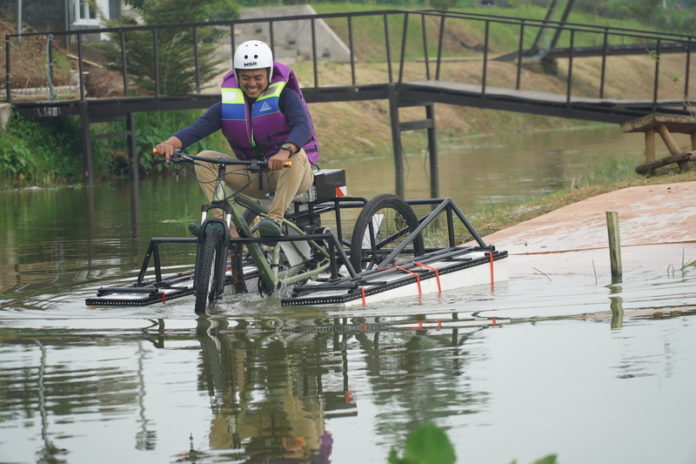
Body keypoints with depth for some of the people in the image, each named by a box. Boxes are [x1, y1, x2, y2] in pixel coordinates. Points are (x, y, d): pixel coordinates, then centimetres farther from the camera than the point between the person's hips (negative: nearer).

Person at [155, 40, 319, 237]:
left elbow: (303, 126, -28)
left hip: (291, 175, -4)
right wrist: (171, 143, -36)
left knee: (296, 154, -37)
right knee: (205, 158, -13)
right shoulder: (228, 104, 1)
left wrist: (285, 151, -50)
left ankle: (275, 219, -36)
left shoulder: (284, 95, -9)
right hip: (254, 179, 4)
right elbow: (198, 128, -14)